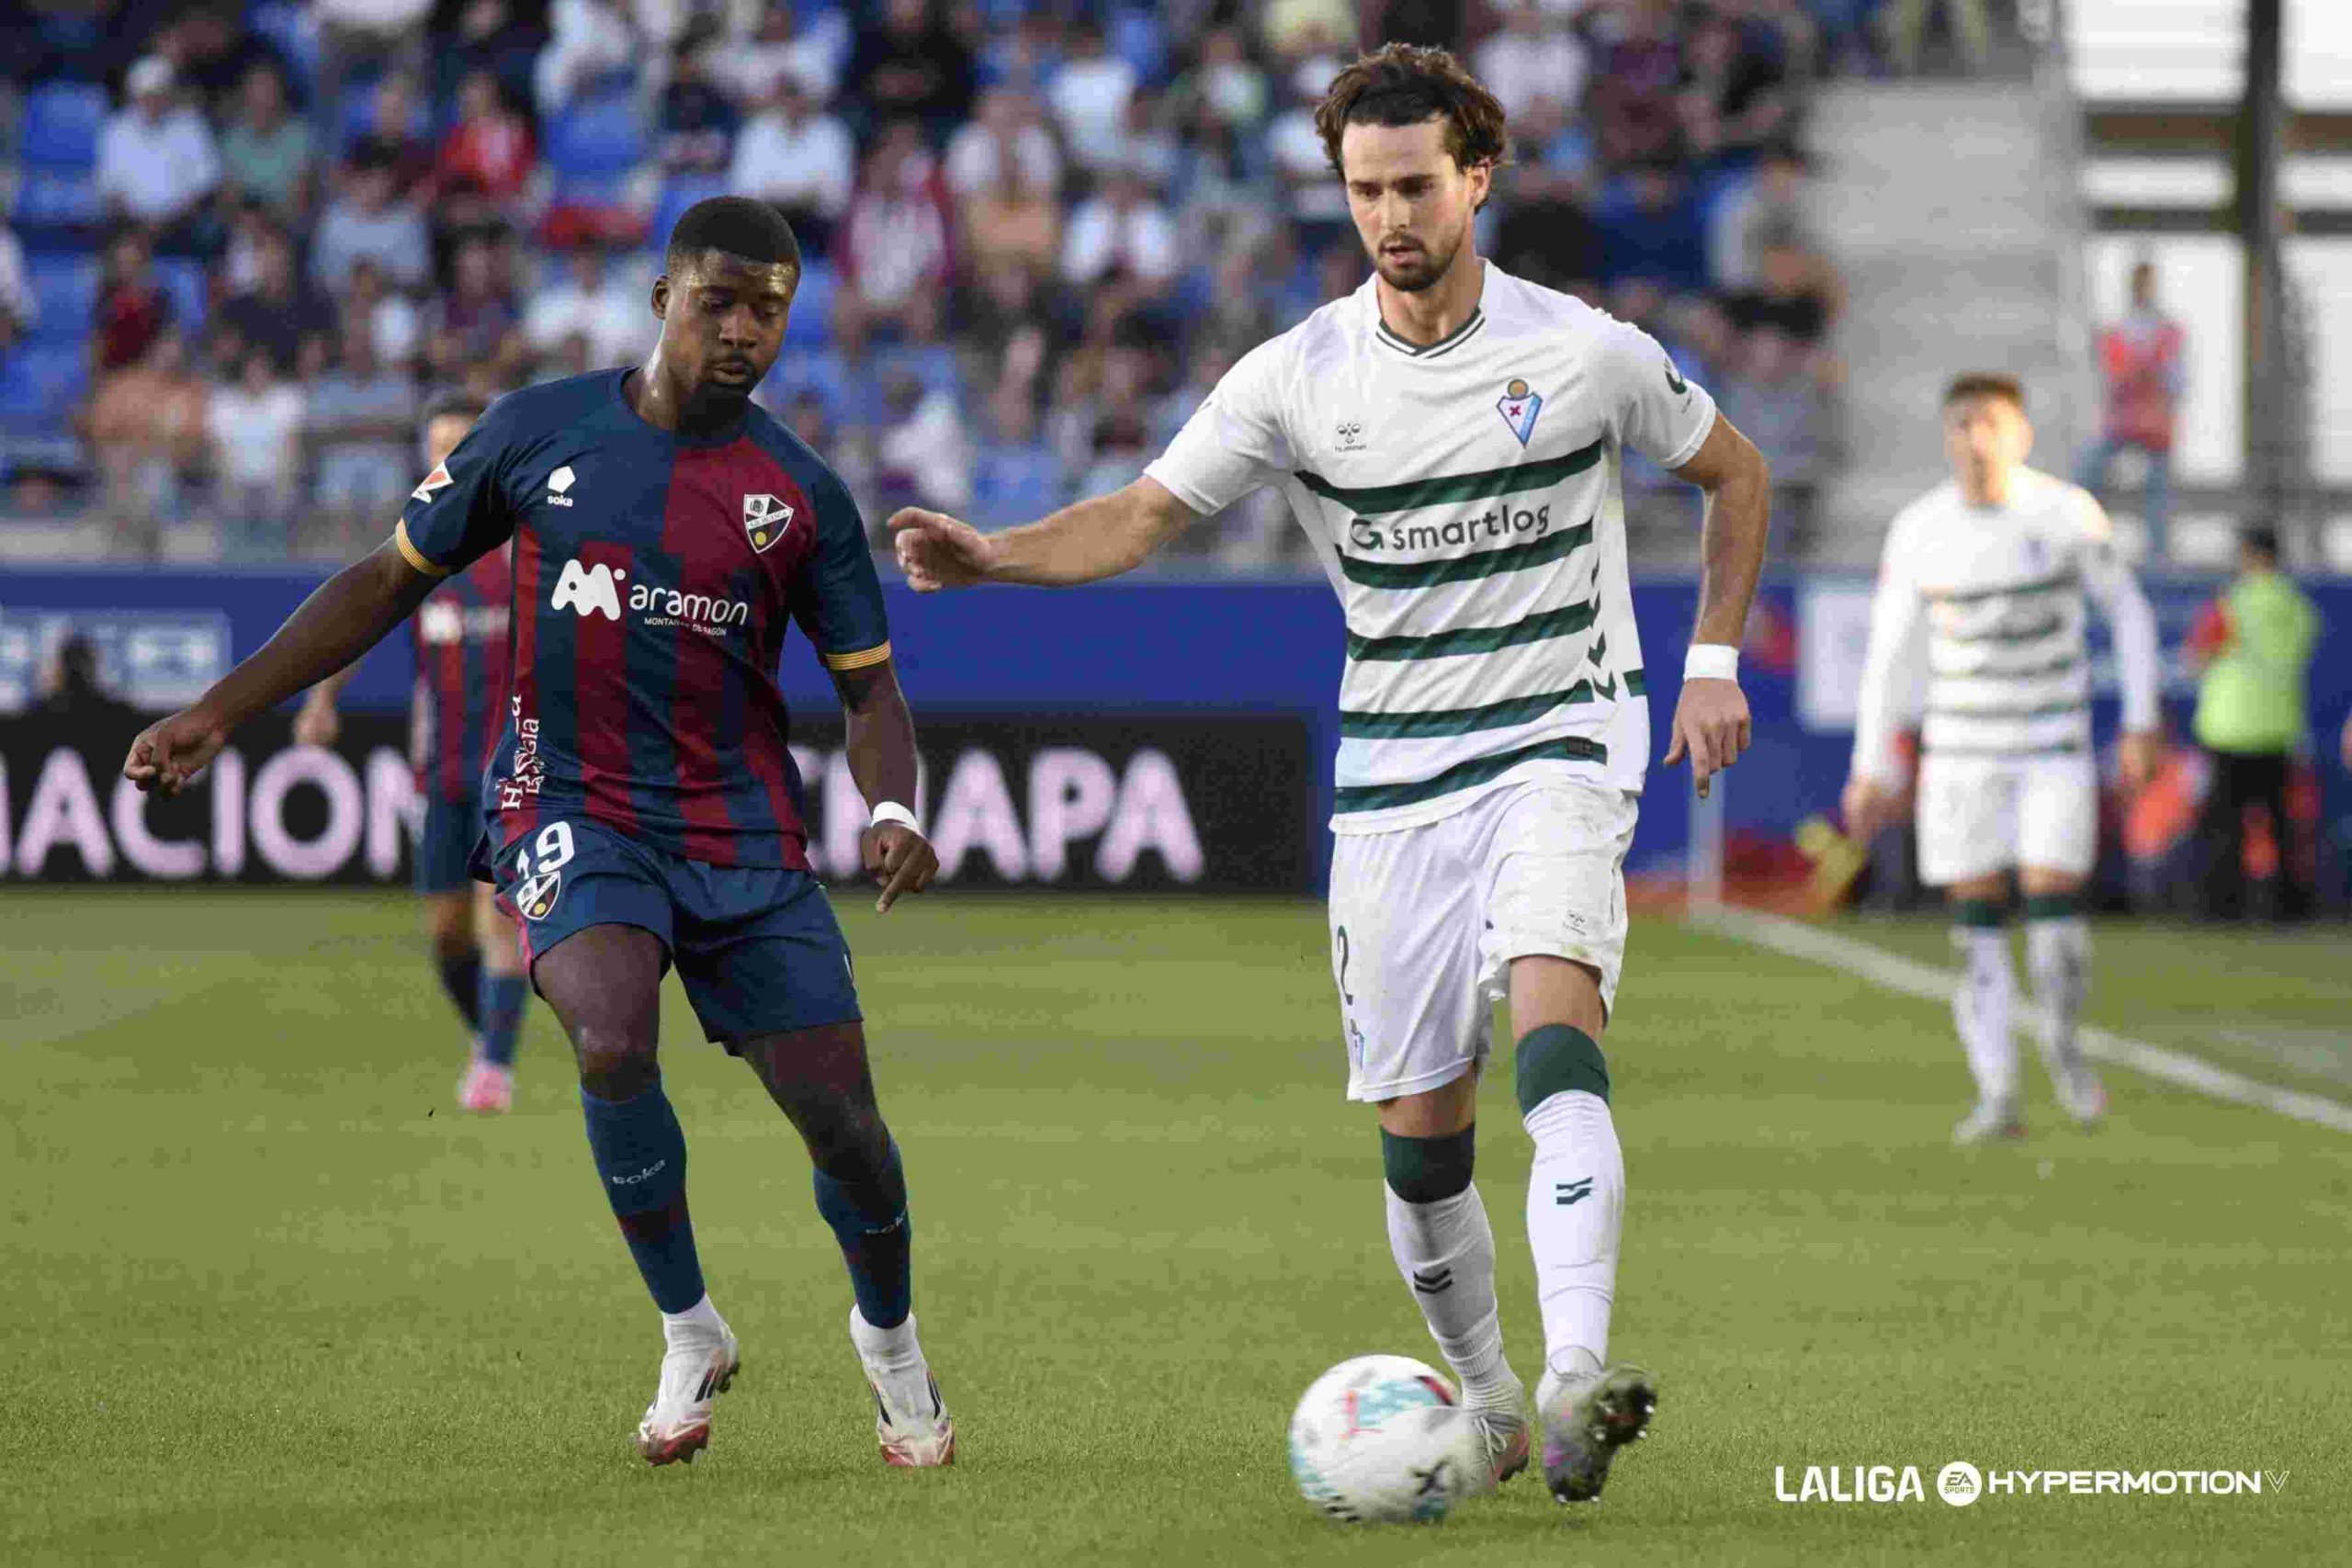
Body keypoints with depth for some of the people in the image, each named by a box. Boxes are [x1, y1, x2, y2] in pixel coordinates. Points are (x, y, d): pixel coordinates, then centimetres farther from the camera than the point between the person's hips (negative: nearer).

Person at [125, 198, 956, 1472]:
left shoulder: (800, 494, 0)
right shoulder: (539, 433, 0)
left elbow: (867, 686, 6)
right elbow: (393, 580, 9)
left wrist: (892, 811, -16)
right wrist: (219, 712, 6)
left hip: (743, 831, 1)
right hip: (570, 806, -1)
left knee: (840, 1117, -5)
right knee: (614, 1043, -30)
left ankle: (891, 1339, 28)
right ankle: (689, 1337, -7)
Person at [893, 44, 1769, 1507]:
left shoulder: (1587, 352, -4)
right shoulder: (1298, 376, -1)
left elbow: (1736, 472, 12)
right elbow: (1144, 515, 1)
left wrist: (1715, 660, 5)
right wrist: (996, 553, -17)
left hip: (1557, 748, -3)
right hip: (1393, 778, 3)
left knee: (1555, 1021, -28)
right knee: (1419, 1126, 3)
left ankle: (1578, 1379, -40)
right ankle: (1486, 1398, 26)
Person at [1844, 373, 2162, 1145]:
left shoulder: (2067, 513, -8)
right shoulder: (1918, 532, -4)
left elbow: (2127, 609, 5)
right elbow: (1890, 652, 5)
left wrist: (2142, 721, 0)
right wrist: (1873, 768, 5)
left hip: (2055, 746, -1)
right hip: (1961, 751, 1)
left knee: (2053, 900, -11)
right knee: (1977, 924, -3)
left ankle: (2063, 1045, 17)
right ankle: (1996, 1095, 4)